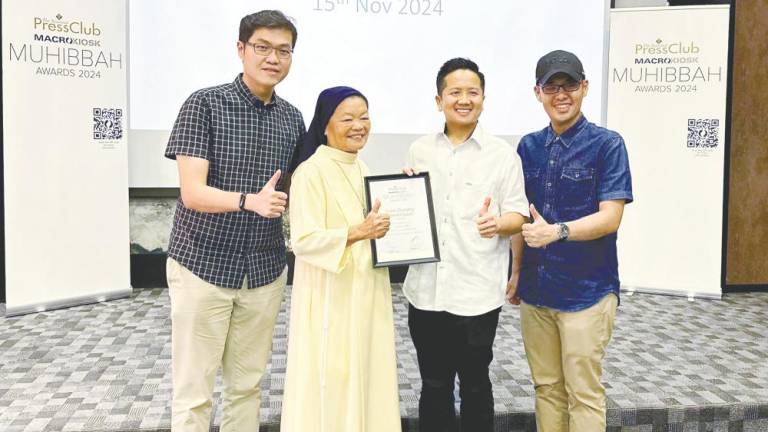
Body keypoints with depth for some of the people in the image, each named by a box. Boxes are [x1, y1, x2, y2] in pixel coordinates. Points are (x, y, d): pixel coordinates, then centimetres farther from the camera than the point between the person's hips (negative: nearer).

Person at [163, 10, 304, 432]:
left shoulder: (292, 118, 6)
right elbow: (192, 192, -17)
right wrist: (250, 201, -32)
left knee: (247, 385, 13)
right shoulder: (204, 104, -8)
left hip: (264, 269, 4)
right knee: (193, 392, 3)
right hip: (202, 265, -4)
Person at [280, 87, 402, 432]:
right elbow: (303, 240, -21)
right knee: (331, 380, 0)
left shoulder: (361, 169, 11)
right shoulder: (310, 173, -14)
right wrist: (357, 233, -32)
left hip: (364, 293, 8)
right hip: (330, 298, -8)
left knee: (365, 374, 14)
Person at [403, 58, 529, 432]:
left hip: (477, 292, -3)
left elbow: (518, 214, -2)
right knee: (433, 385, 13)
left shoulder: (502, 154, -1)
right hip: (426, 289, 3)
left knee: (475, 384, 10)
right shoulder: (419, 150, 9)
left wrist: (498, 223, -24)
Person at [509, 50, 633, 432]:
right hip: (535, 288, 5)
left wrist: (556, 232, -29)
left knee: (583, 393, 4)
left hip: (586, 290, -5)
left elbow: (610, 217, -15)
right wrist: (516, 272, 13)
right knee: (546, 387, 14)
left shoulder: (607, 144, -7)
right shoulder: (529, 146, 8)